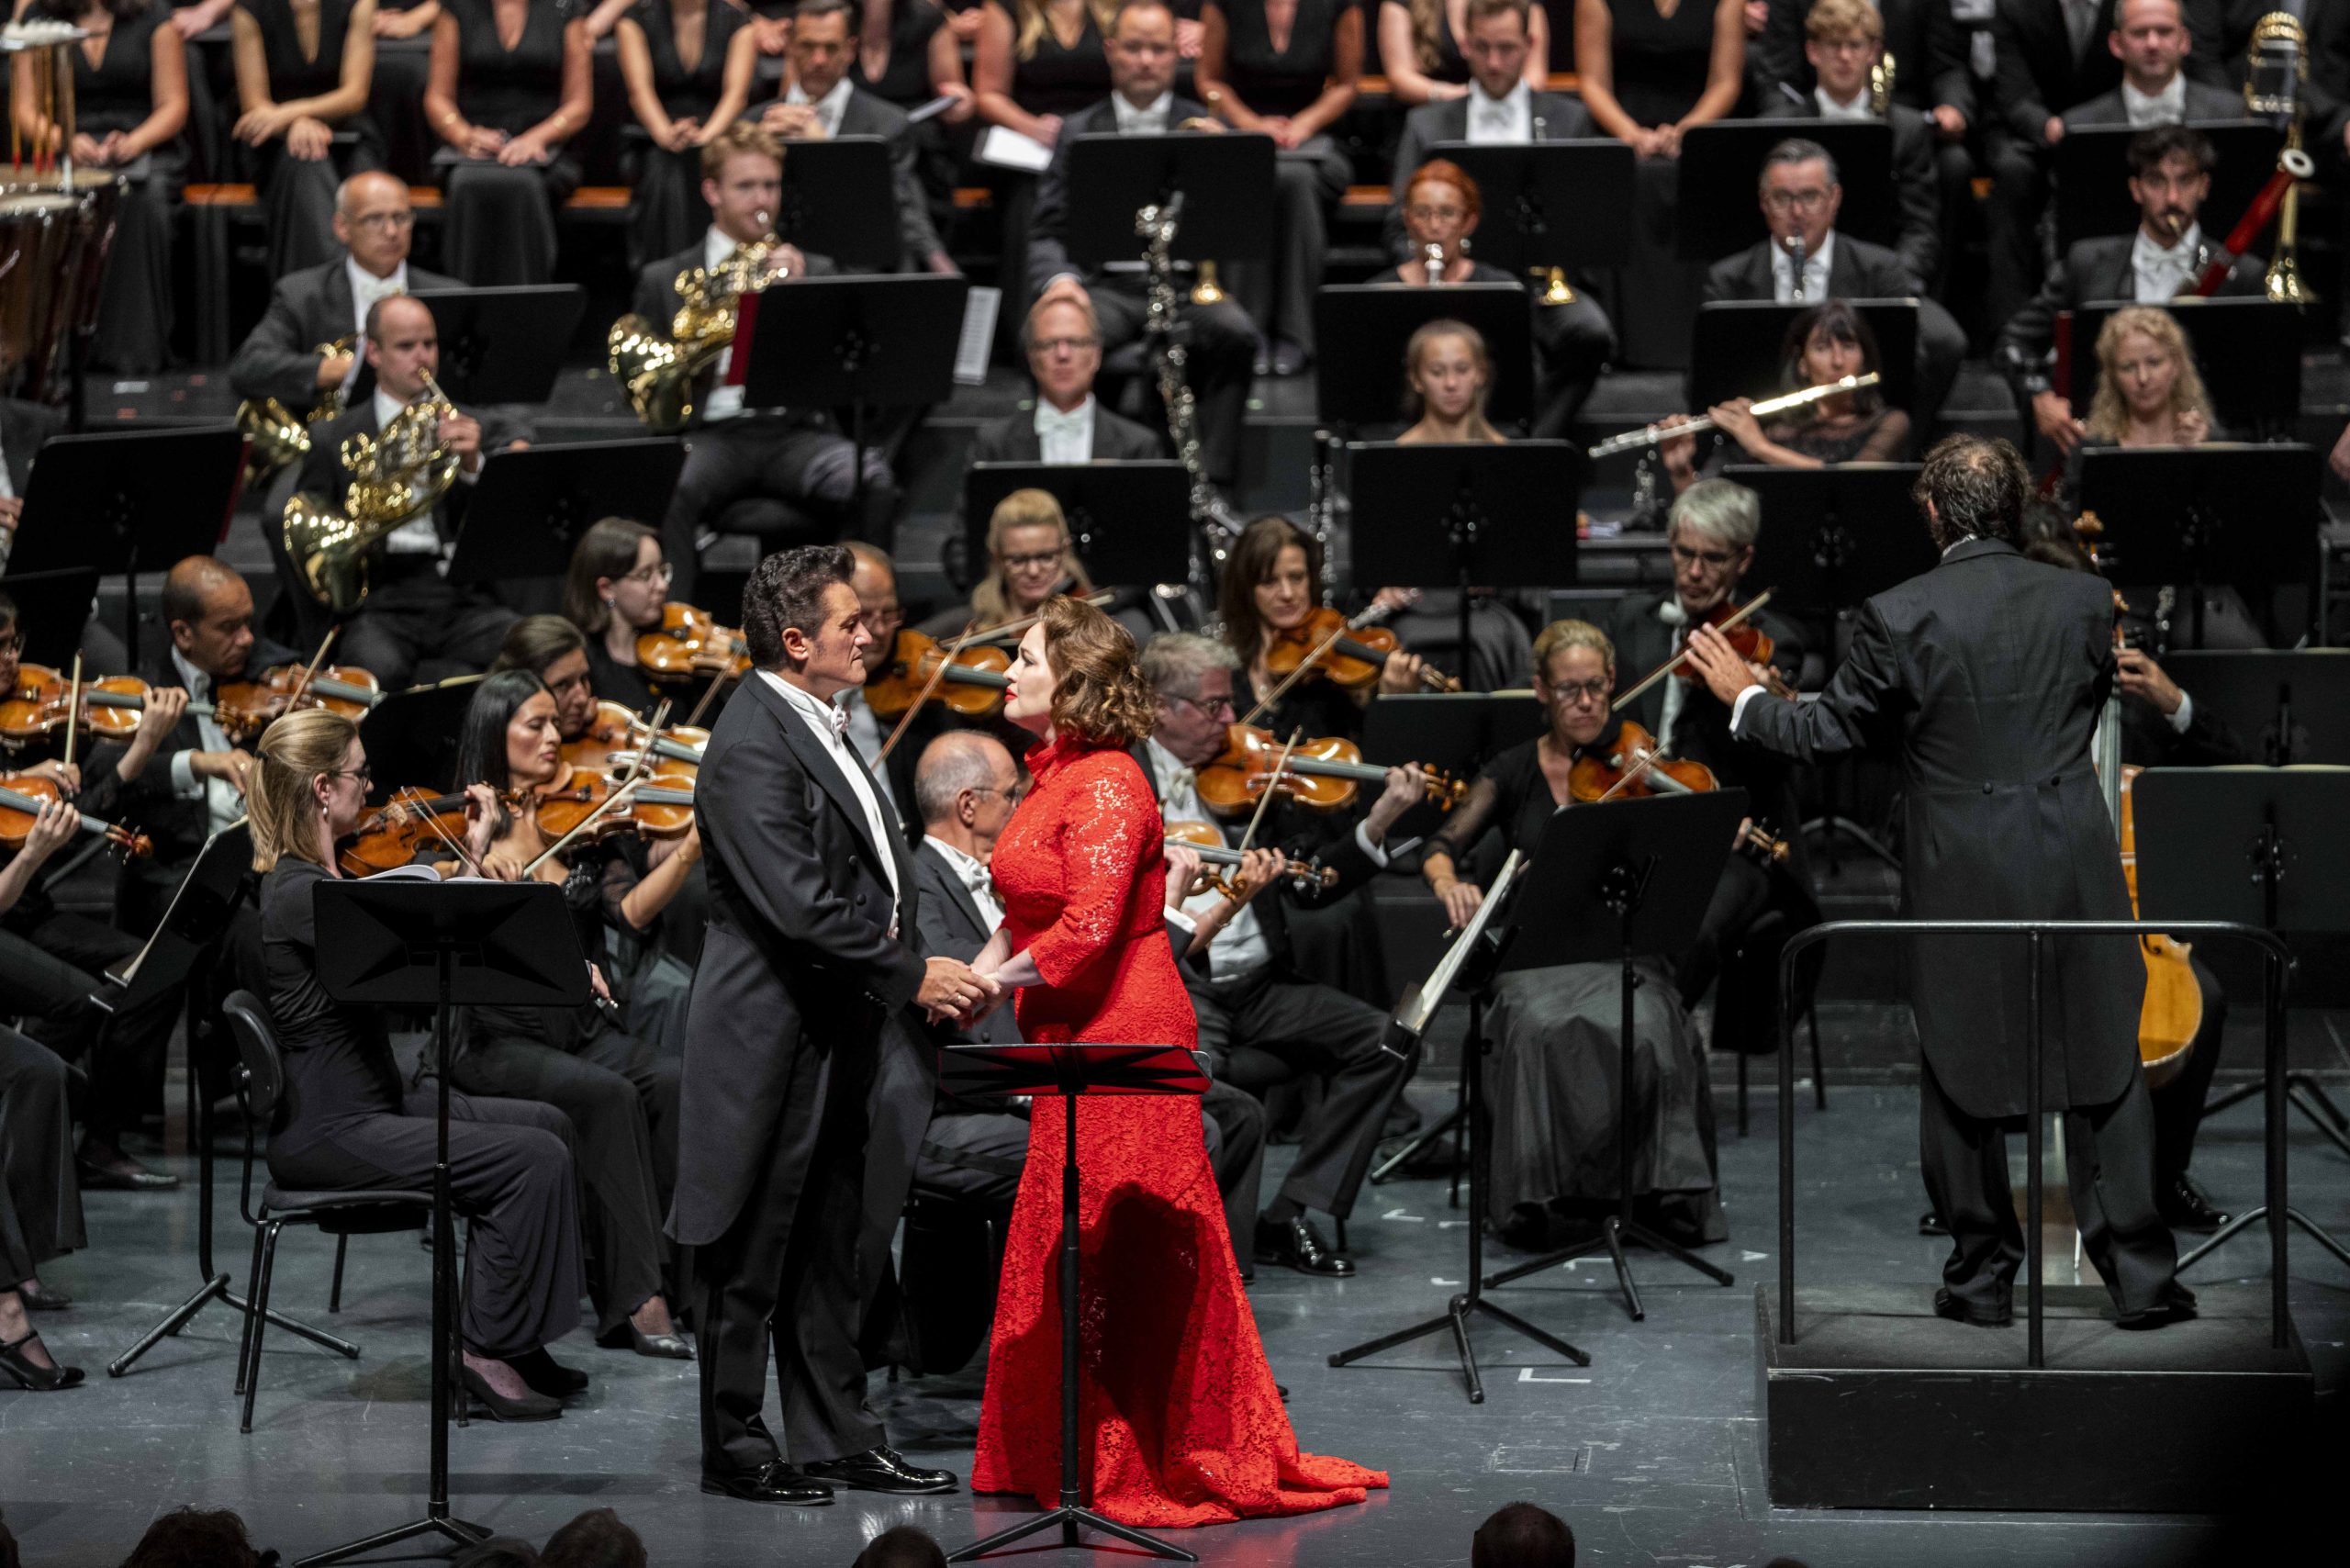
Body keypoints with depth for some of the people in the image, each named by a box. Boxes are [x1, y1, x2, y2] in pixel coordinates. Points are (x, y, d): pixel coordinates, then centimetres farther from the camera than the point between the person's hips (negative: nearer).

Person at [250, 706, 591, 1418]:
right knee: (533, 1160, -16)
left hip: (365, 1104, 11)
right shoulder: (300, 895, -21)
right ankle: (487, 1350, -5)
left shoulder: (306, 879, 11)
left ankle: (506, 1334, 14)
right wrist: (475, 861, -18)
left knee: (546, 1123, 12)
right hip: (328, 1132, -11)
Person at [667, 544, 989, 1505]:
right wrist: (912, 976, -18)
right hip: (771, 1039, -10)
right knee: (751, 1257, 1)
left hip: (835, 1042, 10)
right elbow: (802, 909, -24)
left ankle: (838, 1441, 21)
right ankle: (735, 1451, 8)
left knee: (829, 1254, 14)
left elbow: (872, 882, 19)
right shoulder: (752, 748, -18)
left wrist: (928, 969, 4)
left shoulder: (820, 729, 14)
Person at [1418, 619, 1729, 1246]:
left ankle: (1649, 1190, -19)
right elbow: (1442, 846, 1)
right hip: (1536, 956, 0)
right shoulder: (1513, 772, 10)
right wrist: (1448, 880, -22)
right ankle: (1555, 1195, -22)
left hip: (1623, 951, 0)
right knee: (1548, 1030, -34)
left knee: (1642, 1030, -34)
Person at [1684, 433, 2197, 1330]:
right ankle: (2139, 1275, 8)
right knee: (2105, 1067, 9)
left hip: (1962, 876, -2)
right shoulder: (2084, 601, -2)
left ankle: (1984, 1275, 18)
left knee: (1963, 1072, 11)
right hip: (2075, 868, 2)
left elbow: (1826, 733, -5)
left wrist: (1743, 697, 12)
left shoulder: (1901, 617, -12)